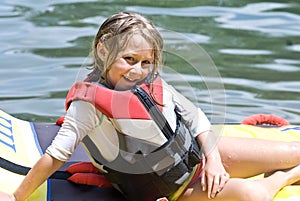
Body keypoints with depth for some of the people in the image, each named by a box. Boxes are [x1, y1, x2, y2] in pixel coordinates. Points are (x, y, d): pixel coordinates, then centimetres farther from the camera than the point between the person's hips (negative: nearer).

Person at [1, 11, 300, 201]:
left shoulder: (150, 80, -4)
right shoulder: (90, 100, -23)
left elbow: (194, 116, 6)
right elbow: (55, 156, -23)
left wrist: (212, 157, -6)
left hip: (196, 152, 6)